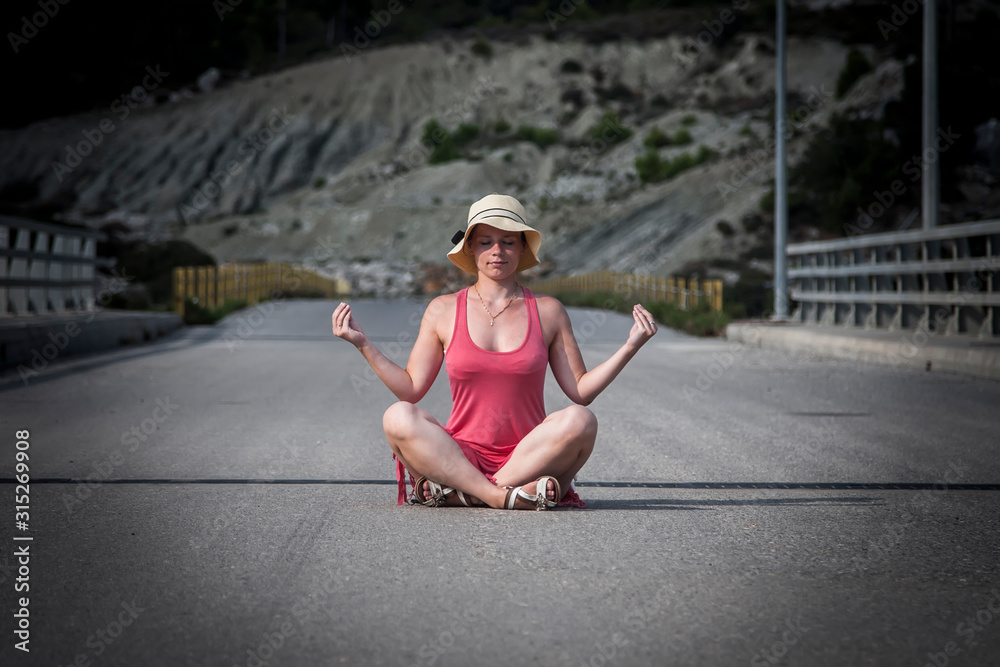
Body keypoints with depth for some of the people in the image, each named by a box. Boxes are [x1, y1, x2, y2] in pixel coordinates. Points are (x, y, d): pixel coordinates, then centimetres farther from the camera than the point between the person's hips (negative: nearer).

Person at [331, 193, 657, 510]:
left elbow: (580, 390, 5)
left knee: (579, 420, -31)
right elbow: (411, 389, 6)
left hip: (528, 457, 1)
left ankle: (453, 492, -27)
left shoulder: (548, 312, 8)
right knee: (398, 417, -27)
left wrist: (630, 347, -4)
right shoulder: (443, 310, 8)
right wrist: (363, 344, -1)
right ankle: (504, 496, -36)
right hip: (461, 455, 0)